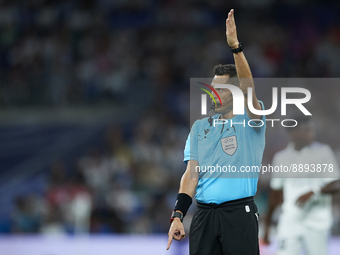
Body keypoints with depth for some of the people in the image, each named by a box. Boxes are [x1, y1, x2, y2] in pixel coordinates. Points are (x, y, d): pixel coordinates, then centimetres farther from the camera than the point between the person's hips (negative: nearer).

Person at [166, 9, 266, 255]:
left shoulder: (249, 121, 3)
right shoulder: (199, 127, 15)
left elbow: (247, 86, -16)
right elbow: (191, 174, 9)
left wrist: (235, 46, -29)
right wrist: (177, 216, -3)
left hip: (239, 212, -4)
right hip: (204, 214, 4)